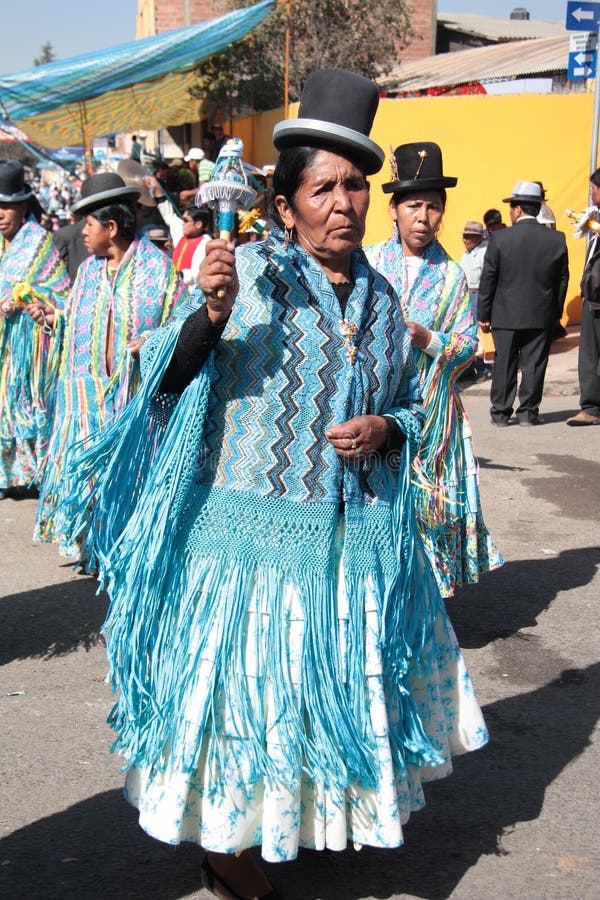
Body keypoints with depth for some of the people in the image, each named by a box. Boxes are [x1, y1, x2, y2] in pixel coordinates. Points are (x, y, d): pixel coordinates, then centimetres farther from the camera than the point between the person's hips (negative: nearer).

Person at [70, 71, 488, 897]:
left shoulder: (380, 298, 9)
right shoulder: (250, 271, -8)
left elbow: (413, 407, 19)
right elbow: (163, 378, -11)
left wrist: (385, 431, -4)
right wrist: (211, 313, -29)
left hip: (357, 535, 6)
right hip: (248, 530, -5)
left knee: (343, 677, 17)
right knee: (245, 681, 4)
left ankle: (311, 812, 42)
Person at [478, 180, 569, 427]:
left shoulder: (500, 238, -9)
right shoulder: (557, 240, -2)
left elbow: (488, 280, -5)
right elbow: (562, 280, 5)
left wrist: (484, 315, 2)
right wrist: (556, 313, 14)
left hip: (506, 314, -1)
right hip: (541, 316, 1)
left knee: (504, 364, 9)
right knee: (534, 365, 8)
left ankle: (500, 412, 14)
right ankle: (528, 412, 11)